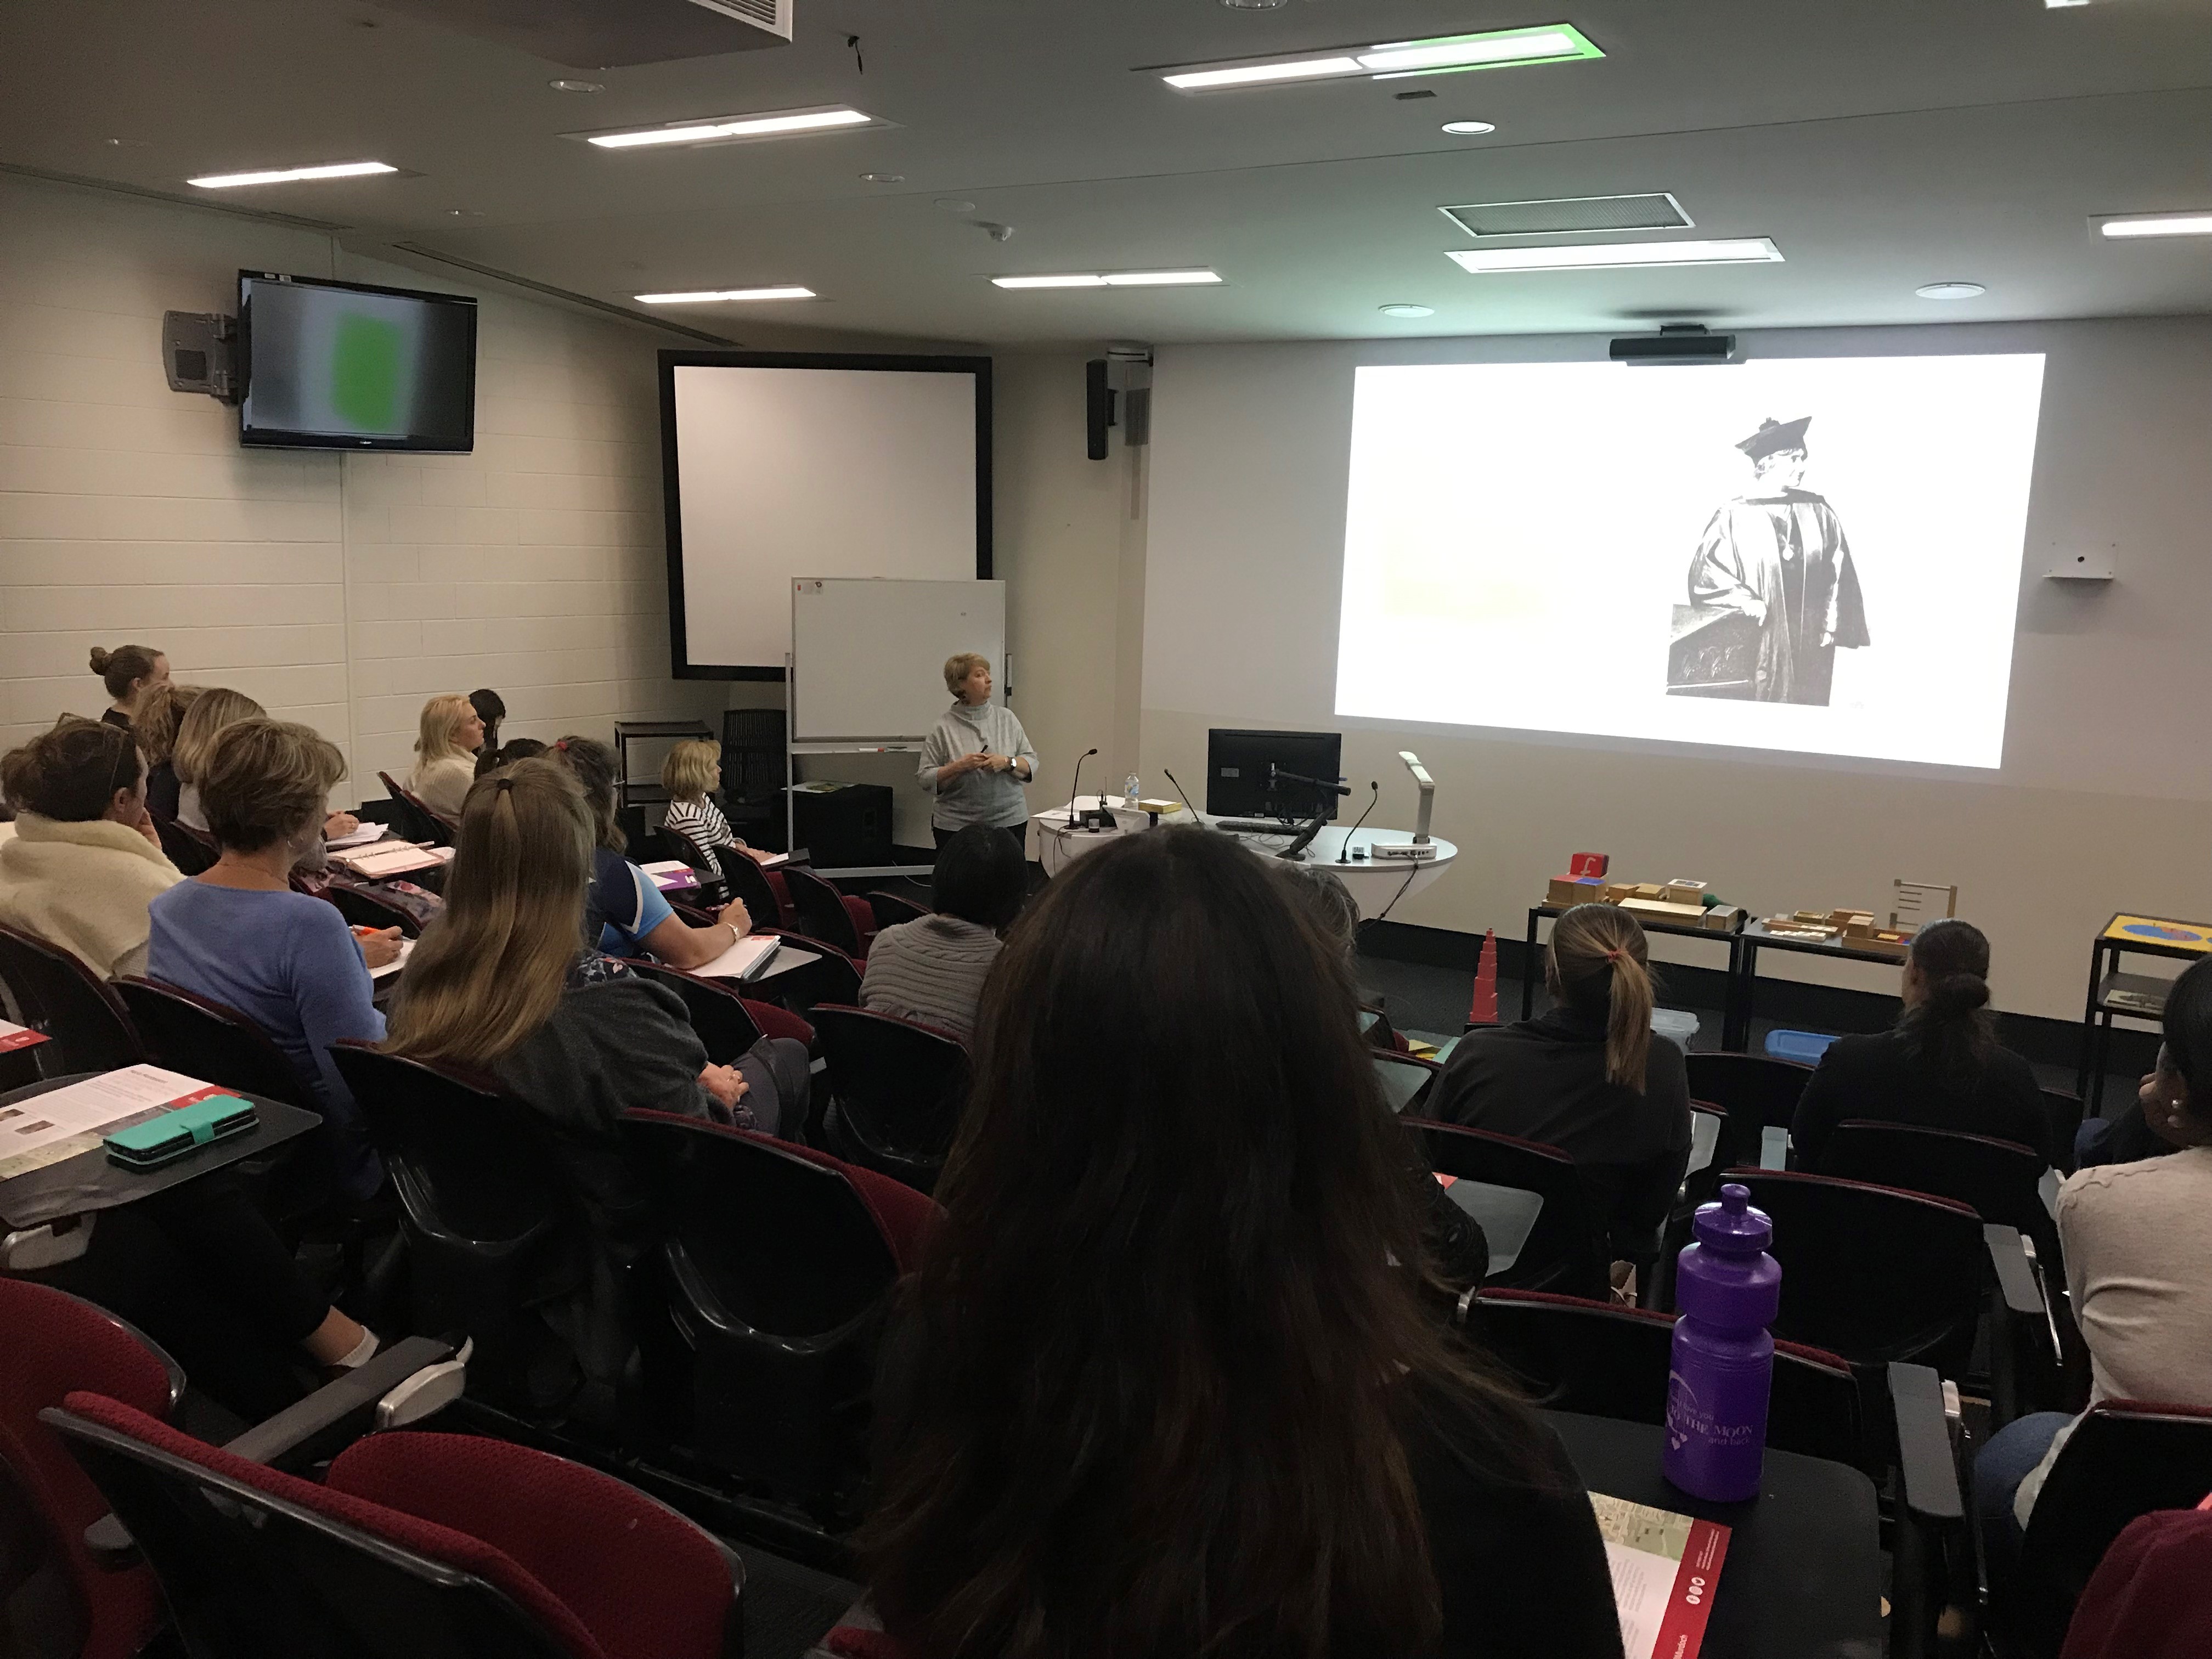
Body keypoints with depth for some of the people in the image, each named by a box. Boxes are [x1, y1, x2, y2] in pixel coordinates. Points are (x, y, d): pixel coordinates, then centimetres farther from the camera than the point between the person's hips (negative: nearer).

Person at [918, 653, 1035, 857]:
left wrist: (1007, 763, -13)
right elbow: (926, 779, -4)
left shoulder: (1006, 718, 6)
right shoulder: (944, 727, -2)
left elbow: (1031, 763, 5)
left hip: (1009, 822, 2)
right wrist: (959, 767, -17)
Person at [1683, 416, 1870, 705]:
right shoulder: (1735, 516, -3)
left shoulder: (1819, 513, 8)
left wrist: (1832, 625, 0)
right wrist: (1746, 601, -15)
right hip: (1754, 641, -3)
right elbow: (1705, 572, -5)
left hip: (1811, 641, 3)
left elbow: (1840, 572, 7)